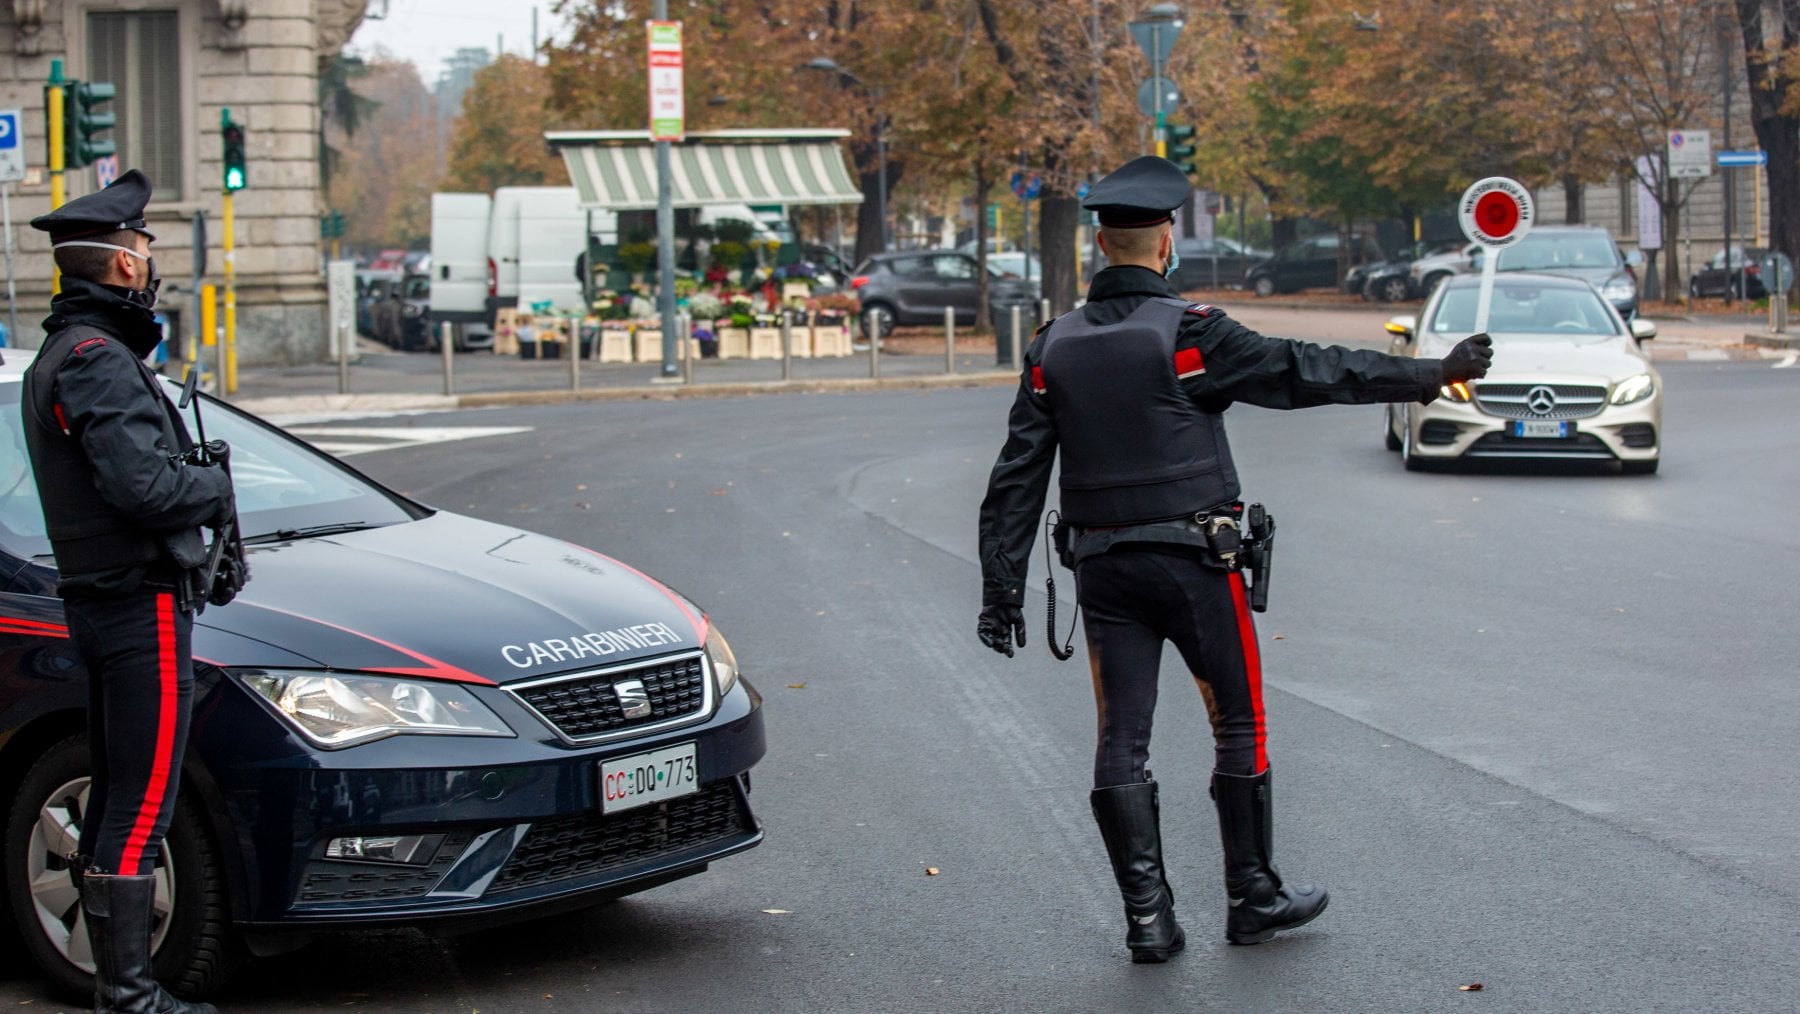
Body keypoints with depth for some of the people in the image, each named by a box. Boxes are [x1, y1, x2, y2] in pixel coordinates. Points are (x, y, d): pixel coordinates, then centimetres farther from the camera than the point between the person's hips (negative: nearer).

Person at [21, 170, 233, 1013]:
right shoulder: (97, 360, -17)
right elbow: (142, 482, -26)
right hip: (140, 600, -10)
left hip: (96, 597, 10)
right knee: (142, 804, -7)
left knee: (114, 794, 14)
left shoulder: (58, 355, 17)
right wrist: (217, 487, -8)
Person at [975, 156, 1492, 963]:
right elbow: (1305, 374, -11)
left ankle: (1148, 918, 6)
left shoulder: (1055, 347, 3)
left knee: (1122, 741, 5)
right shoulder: (1186, 334, -12)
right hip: (1192, 561, -4)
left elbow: (1017, 477, 2)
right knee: (1238, 724, 10)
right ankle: (1253, 897, 17)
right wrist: (1429, 376, -6)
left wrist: (1002, 587, 6)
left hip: (1103, 566, 4)